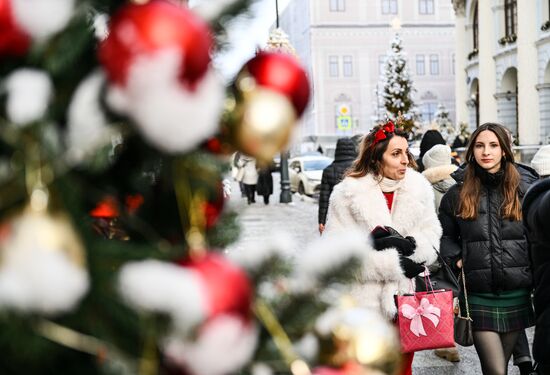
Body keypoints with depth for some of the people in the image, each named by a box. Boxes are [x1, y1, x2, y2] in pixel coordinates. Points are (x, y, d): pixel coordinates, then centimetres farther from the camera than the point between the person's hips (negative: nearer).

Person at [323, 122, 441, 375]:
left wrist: (407, 244, -21)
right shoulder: (347, 194, -8)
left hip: (405, 299, 3)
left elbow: (431, 236, 1)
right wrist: (393, 264, -17)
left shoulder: (419, 188, 4)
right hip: (363, 303, -3)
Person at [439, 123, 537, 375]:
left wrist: (535, 271, -2)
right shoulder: (458, 192, 4)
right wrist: (456, 259, -1)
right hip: (478, 296, -1)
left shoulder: (525, 187, 4)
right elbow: (445, 235, 15)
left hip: (516, 294, 1)